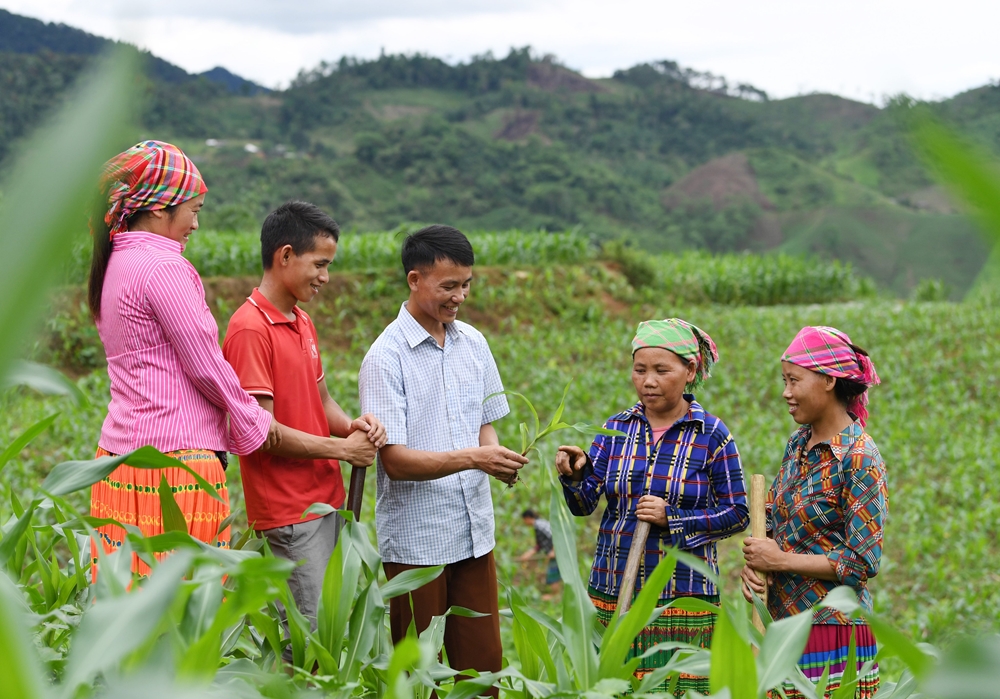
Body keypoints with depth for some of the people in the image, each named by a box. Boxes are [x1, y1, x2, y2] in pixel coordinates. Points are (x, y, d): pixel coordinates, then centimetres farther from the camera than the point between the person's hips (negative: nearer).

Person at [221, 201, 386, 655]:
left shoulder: (303, 323, 14)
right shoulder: (250, 329, -15)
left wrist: (352, 424, -2)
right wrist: (342, 449, -11)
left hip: (327, 501, 9)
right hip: (287, 511, -9)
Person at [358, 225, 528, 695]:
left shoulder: (473, 343, 7)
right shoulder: (386, 358, -12)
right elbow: (395, 460, -16)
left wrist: (496, 457, -5)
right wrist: (471, 458, -27)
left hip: (474, 533, 6)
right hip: (416, 541, -5)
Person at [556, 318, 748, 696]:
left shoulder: (712, 435, -3)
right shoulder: (617, 428, 6)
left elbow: (737, 513, -2)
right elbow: (583, 505, 1)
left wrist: (673, 520, -14)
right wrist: (574, 476, -21)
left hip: (682, 598, -3)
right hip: (612, 595, 3)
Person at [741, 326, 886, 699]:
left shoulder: (859, 456, -14)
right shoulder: (798, 443, 9)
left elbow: (862, 561, -16)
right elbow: (770, 518, 16)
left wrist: (781, 560, -15)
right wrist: (754, 563, -5)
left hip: (834, 631, -7)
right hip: (782, 625, 7)